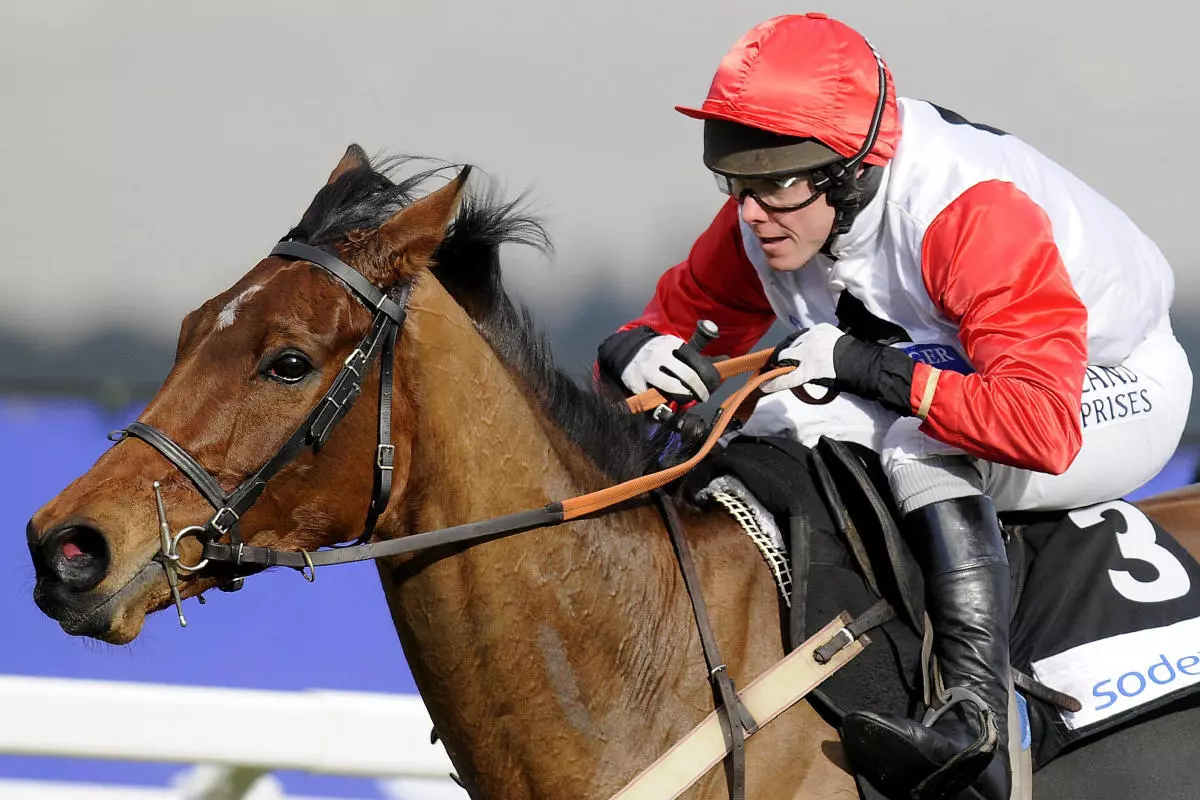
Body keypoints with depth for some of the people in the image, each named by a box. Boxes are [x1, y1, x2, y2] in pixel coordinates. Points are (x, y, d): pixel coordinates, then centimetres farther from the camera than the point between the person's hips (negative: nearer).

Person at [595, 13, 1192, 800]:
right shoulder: (765, 221, -14)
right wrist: (637, 352, -26)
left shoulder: (976, 215, -36)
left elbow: (1044, 428, -44)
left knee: (914, 434, -36)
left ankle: (978, 714, -46)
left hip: (1114, 393, -8)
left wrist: (870, 367, -44)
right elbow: (681, 316, 0)